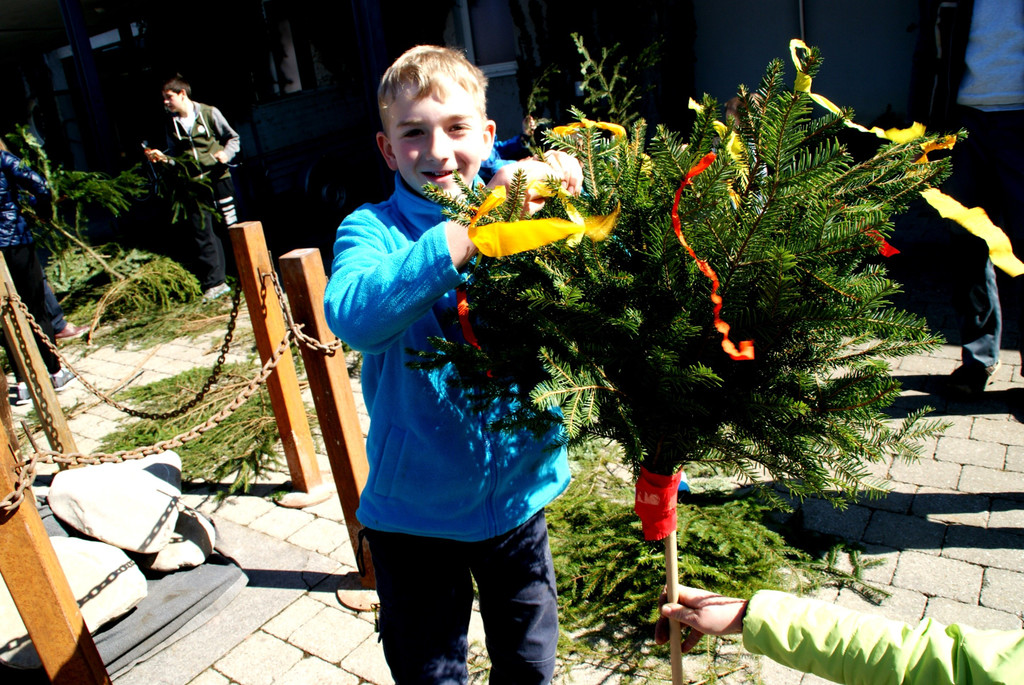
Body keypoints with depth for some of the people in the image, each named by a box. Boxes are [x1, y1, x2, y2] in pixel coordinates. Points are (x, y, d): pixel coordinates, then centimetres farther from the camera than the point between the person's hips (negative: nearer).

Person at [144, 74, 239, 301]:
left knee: (230, 226, 2)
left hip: (217, 177, -3)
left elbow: (233, 138, 3)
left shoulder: (209, 113, -2)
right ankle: (215, 283, 5)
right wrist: (161, 157, -3)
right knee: (203, 231, 0)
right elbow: (174, 154, 16)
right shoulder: (172, 123, 9)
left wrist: (226, 154, -15)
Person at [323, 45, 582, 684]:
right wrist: (470, 232, -41)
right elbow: (350, 313, -34)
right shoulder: (373, 229, -14)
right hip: (415, 508, -2)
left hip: (518, 487, 2)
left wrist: (566, 187, -28)